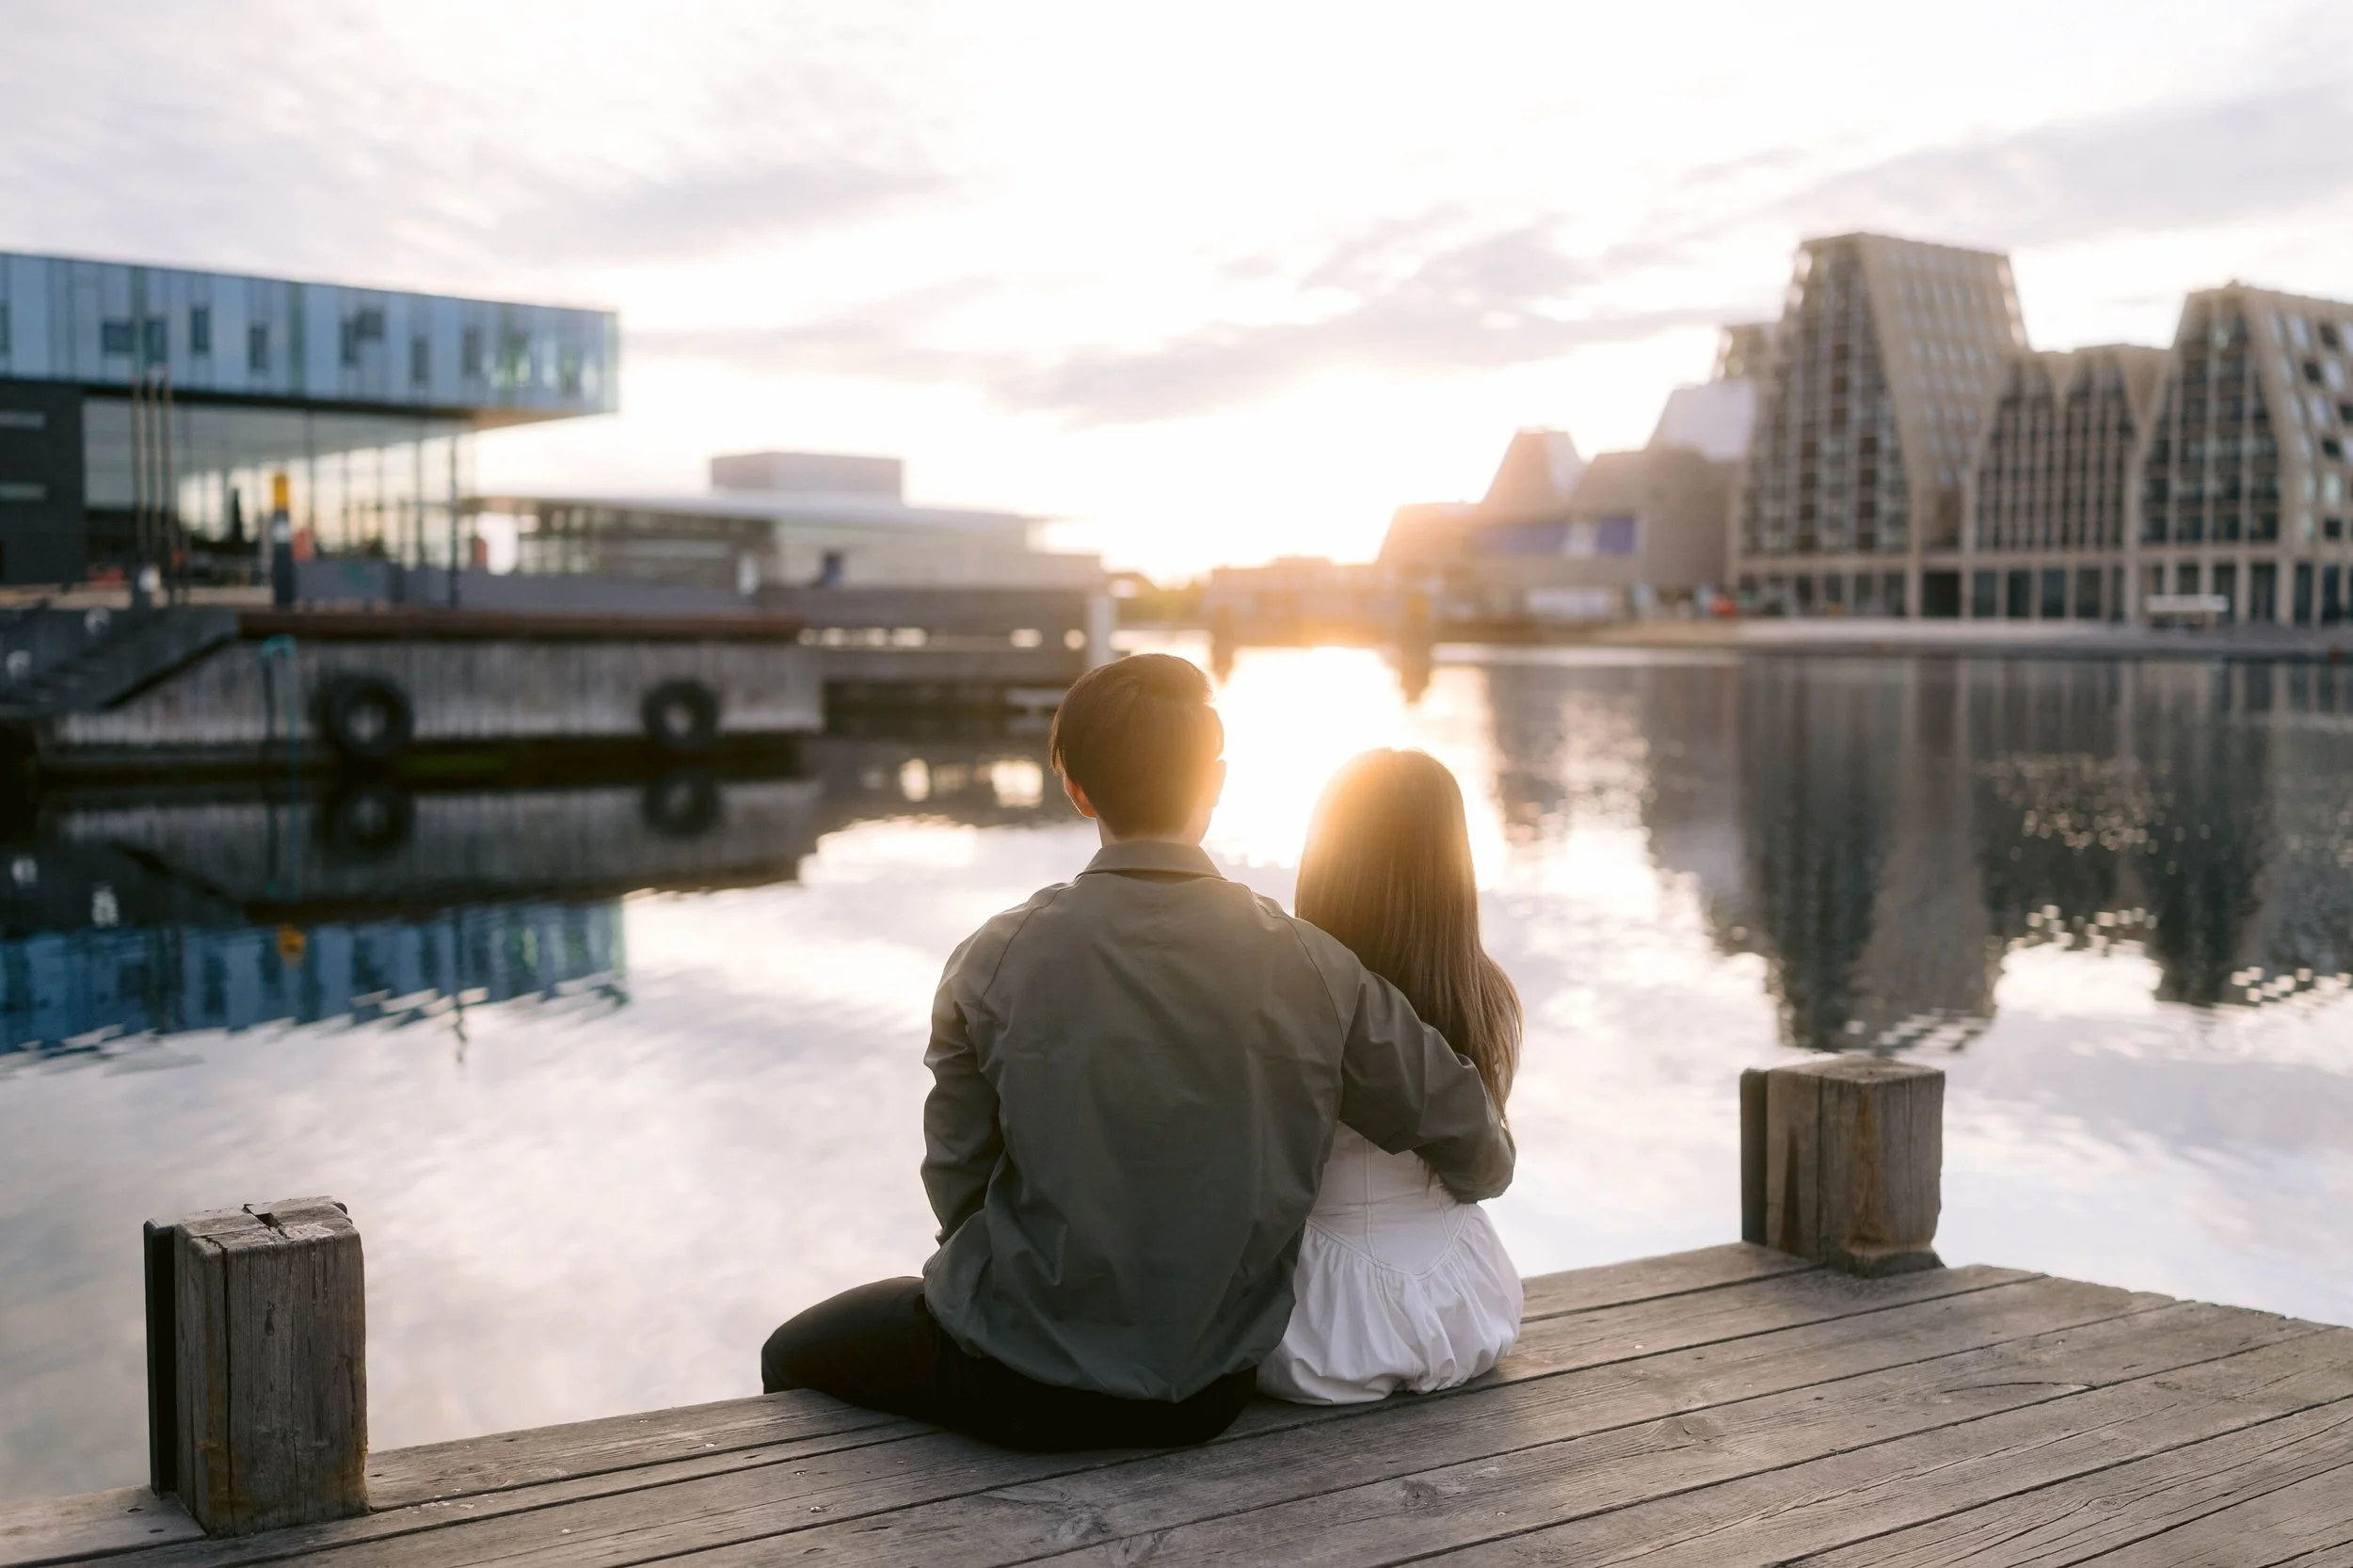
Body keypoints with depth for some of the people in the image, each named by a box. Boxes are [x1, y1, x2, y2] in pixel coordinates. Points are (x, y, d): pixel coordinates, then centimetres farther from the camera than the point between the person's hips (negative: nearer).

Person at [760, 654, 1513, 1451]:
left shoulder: (998, 962, -16)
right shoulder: (1314, 967, -11)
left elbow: (957, 1186, -6)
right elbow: (1481, 1162, -5)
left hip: (1021, 1389, -3)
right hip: (1212, 1397, 4)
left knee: (794, 1355, 24)